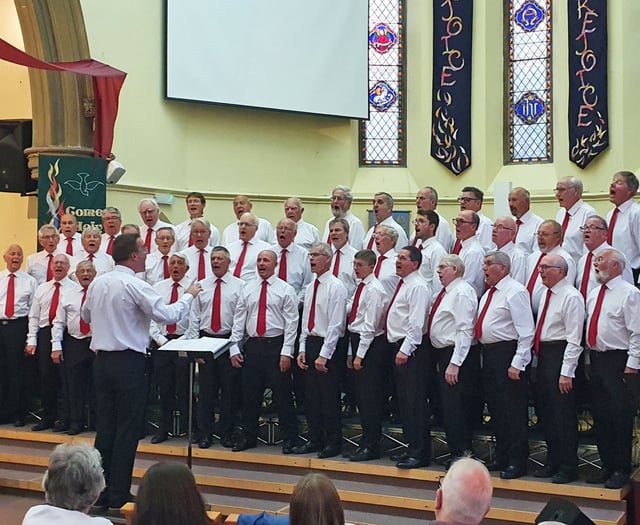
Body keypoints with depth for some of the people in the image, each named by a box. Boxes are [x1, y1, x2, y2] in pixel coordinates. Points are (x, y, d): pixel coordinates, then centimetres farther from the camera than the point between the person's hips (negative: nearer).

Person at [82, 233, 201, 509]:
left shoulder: (97, 283, 8)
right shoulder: (136, 286, -14)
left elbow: (86, 316, 22)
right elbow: (167, 315, -13)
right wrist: (189, 296, 2)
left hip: (102, 360, 7)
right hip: (129, 362, -7)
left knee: (105, 425, 12)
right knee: (128, 429, 0)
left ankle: (100, 492, 17)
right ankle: (119, 496, 4)